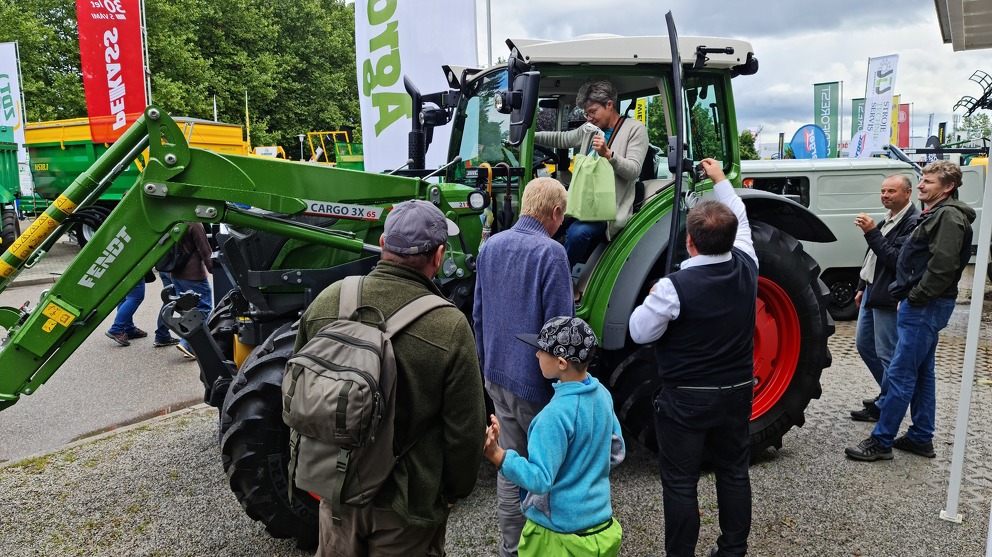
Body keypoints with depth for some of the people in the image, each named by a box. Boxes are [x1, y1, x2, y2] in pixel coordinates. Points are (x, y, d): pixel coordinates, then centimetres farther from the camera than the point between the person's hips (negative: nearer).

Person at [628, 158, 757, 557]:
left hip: (686, 399, -6)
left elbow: (640, 332, -14)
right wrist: (721, 181, 24)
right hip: (737, 392, 6)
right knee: (733, 472, 20)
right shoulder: (746, 267, -8)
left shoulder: (675, 287, -25)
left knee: (680, 483, 7)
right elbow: (740, 220, 12)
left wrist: (651, 301, 4)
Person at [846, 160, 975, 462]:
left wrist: (915, 297, -17)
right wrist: (907, 297, 14)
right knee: (921, 373, 15)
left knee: (900, 374, -8)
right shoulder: (936, 214, 18)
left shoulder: (950, 216, -15)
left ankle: (881, 442, -2)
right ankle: (921, 437, 24)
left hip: (926, 307, -11)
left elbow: (942, 266, -24)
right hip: (923, 305, 11)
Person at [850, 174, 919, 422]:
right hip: (871, 293, 10)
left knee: (887, 355, -1)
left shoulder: (913, 222, -16)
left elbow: (895, 259, -23)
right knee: (863, 345, 18)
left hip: (888, 298, -10)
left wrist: (872, 233, -25)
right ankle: (889, 393, 33)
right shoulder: (888, 220, 15)